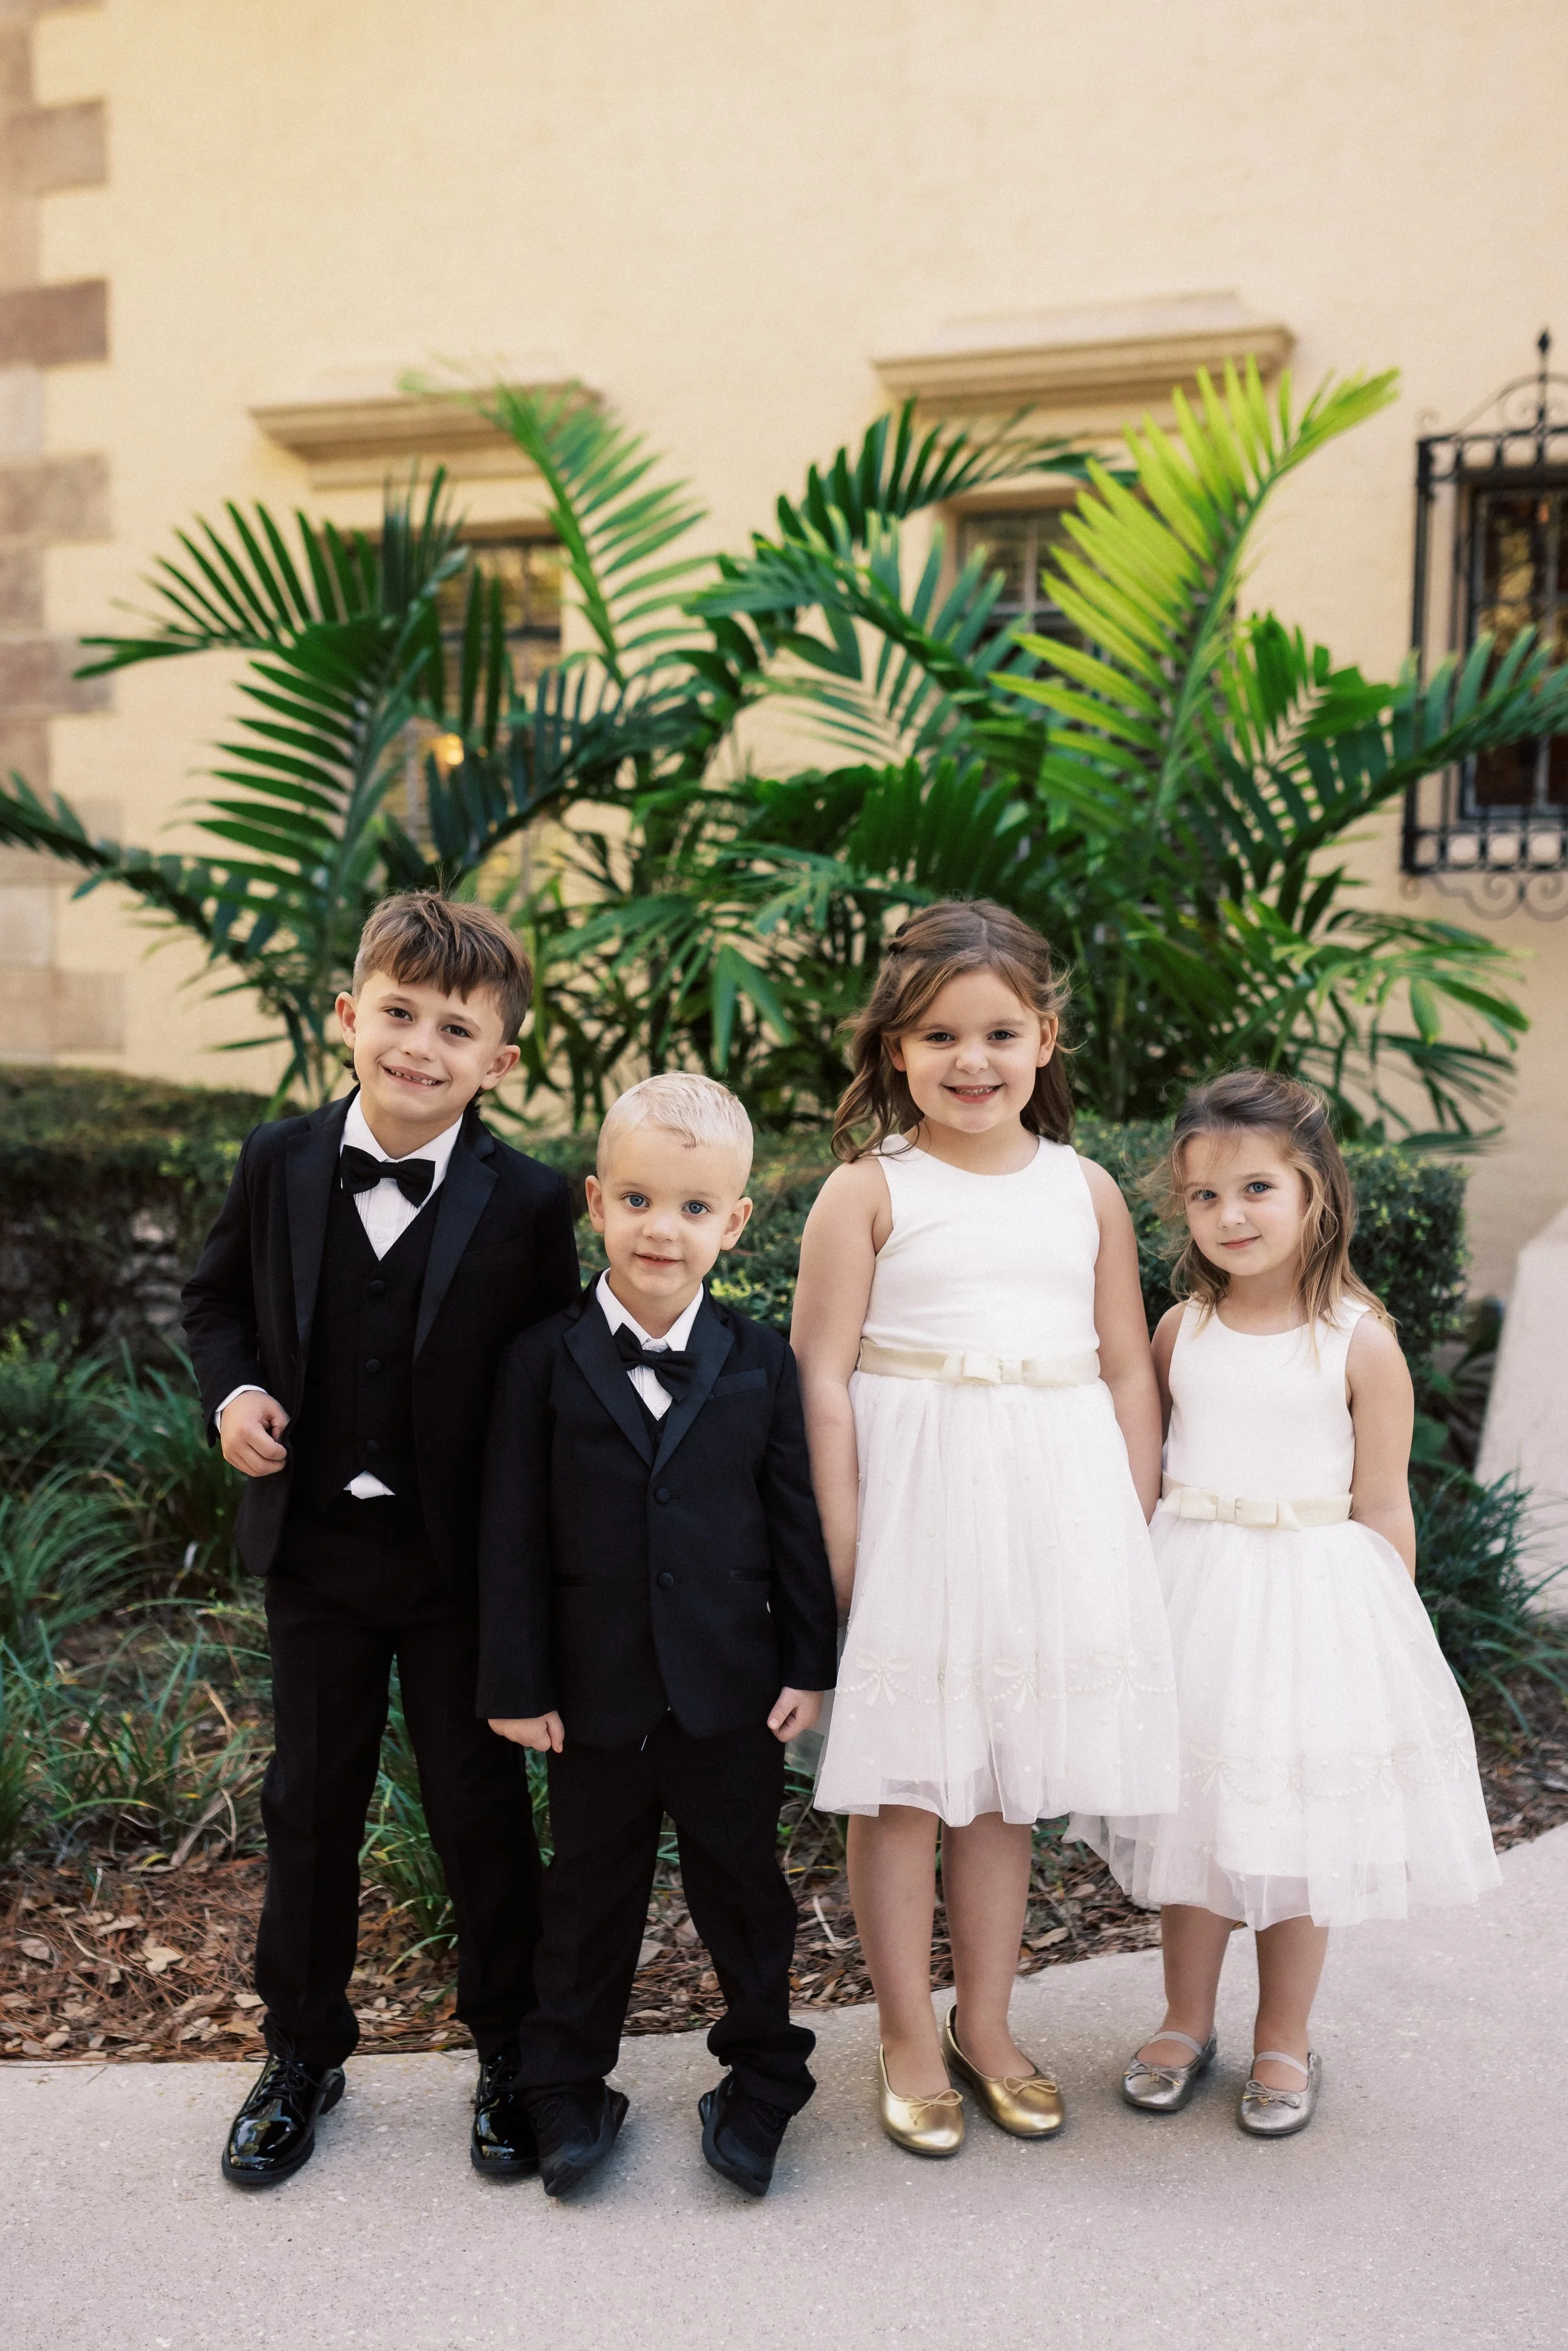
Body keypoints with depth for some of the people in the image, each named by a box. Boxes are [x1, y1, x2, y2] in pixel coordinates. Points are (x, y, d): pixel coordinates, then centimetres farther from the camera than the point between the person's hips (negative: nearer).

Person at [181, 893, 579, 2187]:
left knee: (482, 1809, 11)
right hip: (314, 1546, 3)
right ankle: (304, 2051, 37)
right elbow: (218, 1295, 11)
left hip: (462, 1559, -2)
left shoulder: (529, 1202, -13)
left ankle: (509, 2051, 32)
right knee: (310, 1803, 16)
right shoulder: (278, 1163, -5)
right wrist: (233, 1388, -9)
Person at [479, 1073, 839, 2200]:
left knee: (744, 1885, 15)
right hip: (596, 1692, 0)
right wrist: (516, 1679, -5)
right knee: (591, 1894, 15)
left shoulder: (760, 1362, -3)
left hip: (731, 1689, 1)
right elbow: (514, 1534, -4)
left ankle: (762, 2078, 34)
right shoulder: (545, 1360, -6)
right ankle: (569, 2086, 33)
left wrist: (808, 1662, 0)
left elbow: (795, 1521, 1)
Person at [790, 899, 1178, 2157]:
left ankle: (985, 2025, 32)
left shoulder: (1088, 1192, 7)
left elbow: (1128, 1371, 10)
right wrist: (839, 1550, -12)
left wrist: (1134, 1536, 5)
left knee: (1009, 1779, 15)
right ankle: (909, 2039, 24)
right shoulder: (868, 1191, -4)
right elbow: (821, 1378, -7)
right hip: (913, 1503, -3)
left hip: (1051, 1507, 4)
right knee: (902, 1781, 6)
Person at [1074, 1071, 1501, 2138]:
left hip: (1314, 1596, -3)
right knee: (1194, 1814, 13)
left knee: (1300, 1836, 9)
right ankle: (1186, 2023, 32)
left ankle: (1286, 2042, 28)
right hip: (1191, 1597, 3)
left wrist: (1385, 1634, -4)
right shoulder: (1181, 1329, 0)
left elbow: (1382, 1510, -5)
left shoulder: (1361, 1342, -10)